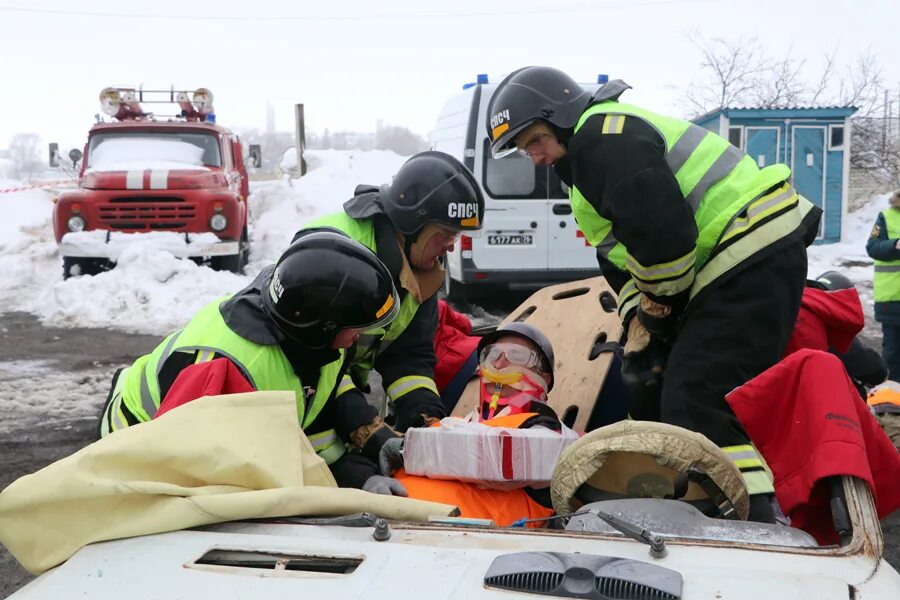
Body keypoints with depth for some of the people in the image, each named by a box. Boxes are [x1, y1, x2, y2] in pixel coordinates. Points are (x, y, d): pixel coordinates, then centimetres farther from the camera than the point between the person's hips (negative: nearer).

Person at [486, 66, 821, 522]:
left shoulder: (604, 135, -13)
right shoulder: (584, 161, 21)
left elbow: (665, 236, -23)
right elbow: (624, 260, 19)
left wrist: (656, 308, -7)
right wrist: (640, 326, 4)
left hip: (754, 257, -11)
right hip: (745, 262, 11)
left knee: (695, 404, -16)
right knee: (648, 387, 16)